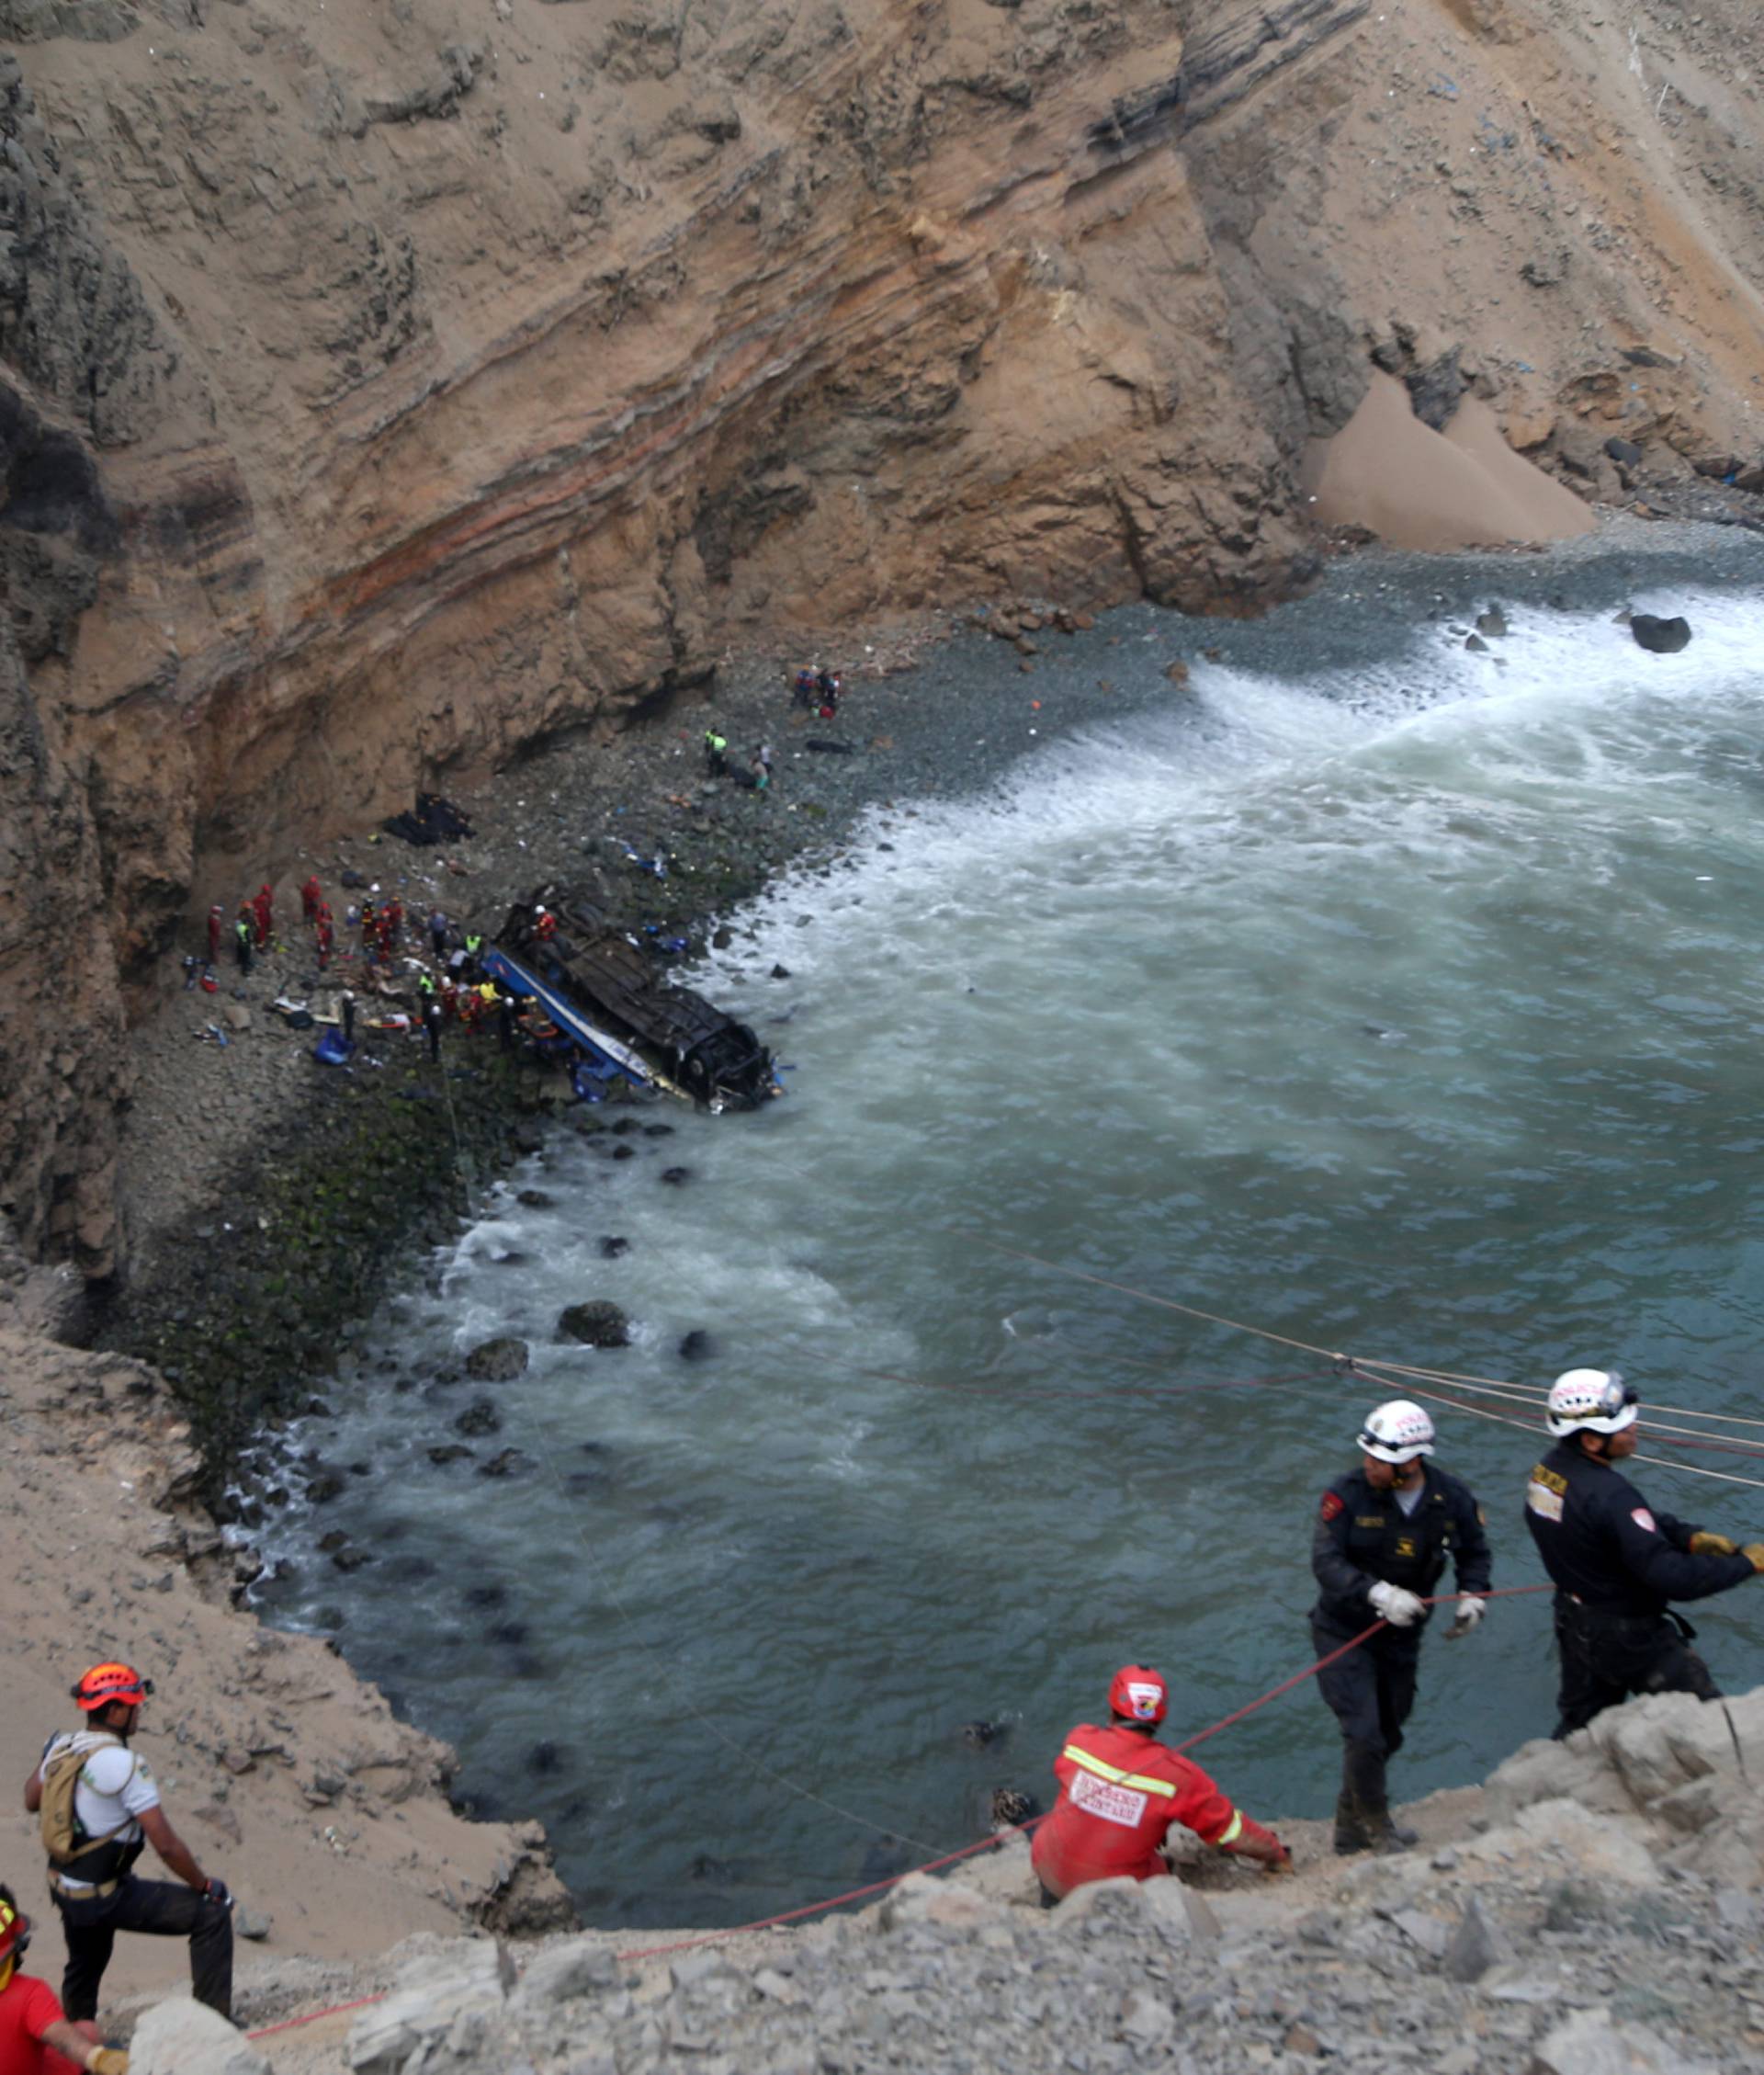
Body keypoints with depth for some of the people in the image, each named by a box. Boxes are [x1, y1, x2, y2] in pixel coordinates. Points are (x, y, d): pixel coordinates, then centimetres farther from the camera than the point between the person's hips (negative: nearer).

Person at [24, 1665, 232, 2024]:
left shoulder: (60, 1748, -3)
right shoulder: (125, 1765, -25)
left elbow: (31, 1801, 17)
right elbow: (166, 1845, -23)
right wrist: (205, 1886, -11)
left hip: (63, 1887, 8)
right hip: (104, 1897, -8)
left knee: (84, 1967, 33)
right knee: (212, 1915, -7)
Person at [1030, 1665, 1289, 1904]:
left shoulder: (1079, 1741, -13)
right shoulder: (1180, 1776, -18)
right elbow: (1233, 1830, -9)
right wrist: (1277, 1856, 11)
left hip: (1051, 1872, 2)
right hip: (1116, 1890, -2)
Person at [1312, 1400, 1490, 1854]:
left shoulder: (1452, 1499, -11)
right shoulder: (1348, 1494, -20)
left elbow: (1474, 1553, 8)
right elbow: (1325, 1561, -24)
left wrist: (1472, 1596, -10)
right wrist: (1379, 1593, -37)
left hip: (1401, 1636, 4)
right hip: (1344, 1632, -4)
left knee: (1387, 1736, 15)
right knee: (1364, 1735, -11)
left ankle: (1350, 1831, 34)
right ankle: (1377, 1825, 13)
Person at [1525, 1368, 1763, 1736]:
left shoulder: (1547, 1470, -6)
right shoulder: (1609, 1496, -33)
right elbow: (1670, 1576, -31)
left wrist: (1691, 1537, -5)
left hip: (1574, 1623, 9)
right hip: (1628, 1636, -8)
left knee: (1578, 1724, 26)